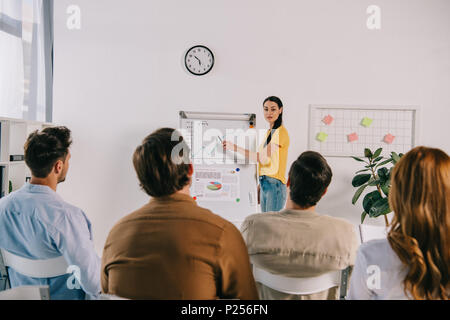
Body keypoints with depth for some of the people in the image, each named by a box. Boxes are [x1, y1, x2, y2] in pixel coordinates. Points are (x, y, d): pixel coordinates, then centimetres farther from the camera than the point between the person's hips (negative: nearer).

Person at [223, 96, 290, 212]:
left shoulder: (281, 132, -11)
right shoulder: (269, 132, 17)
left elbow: (262, 158, -19)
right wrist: (260, 185, 14)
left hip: (274, 185, -8)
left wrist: (235, 148, -17)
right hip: (264, 184, 8)